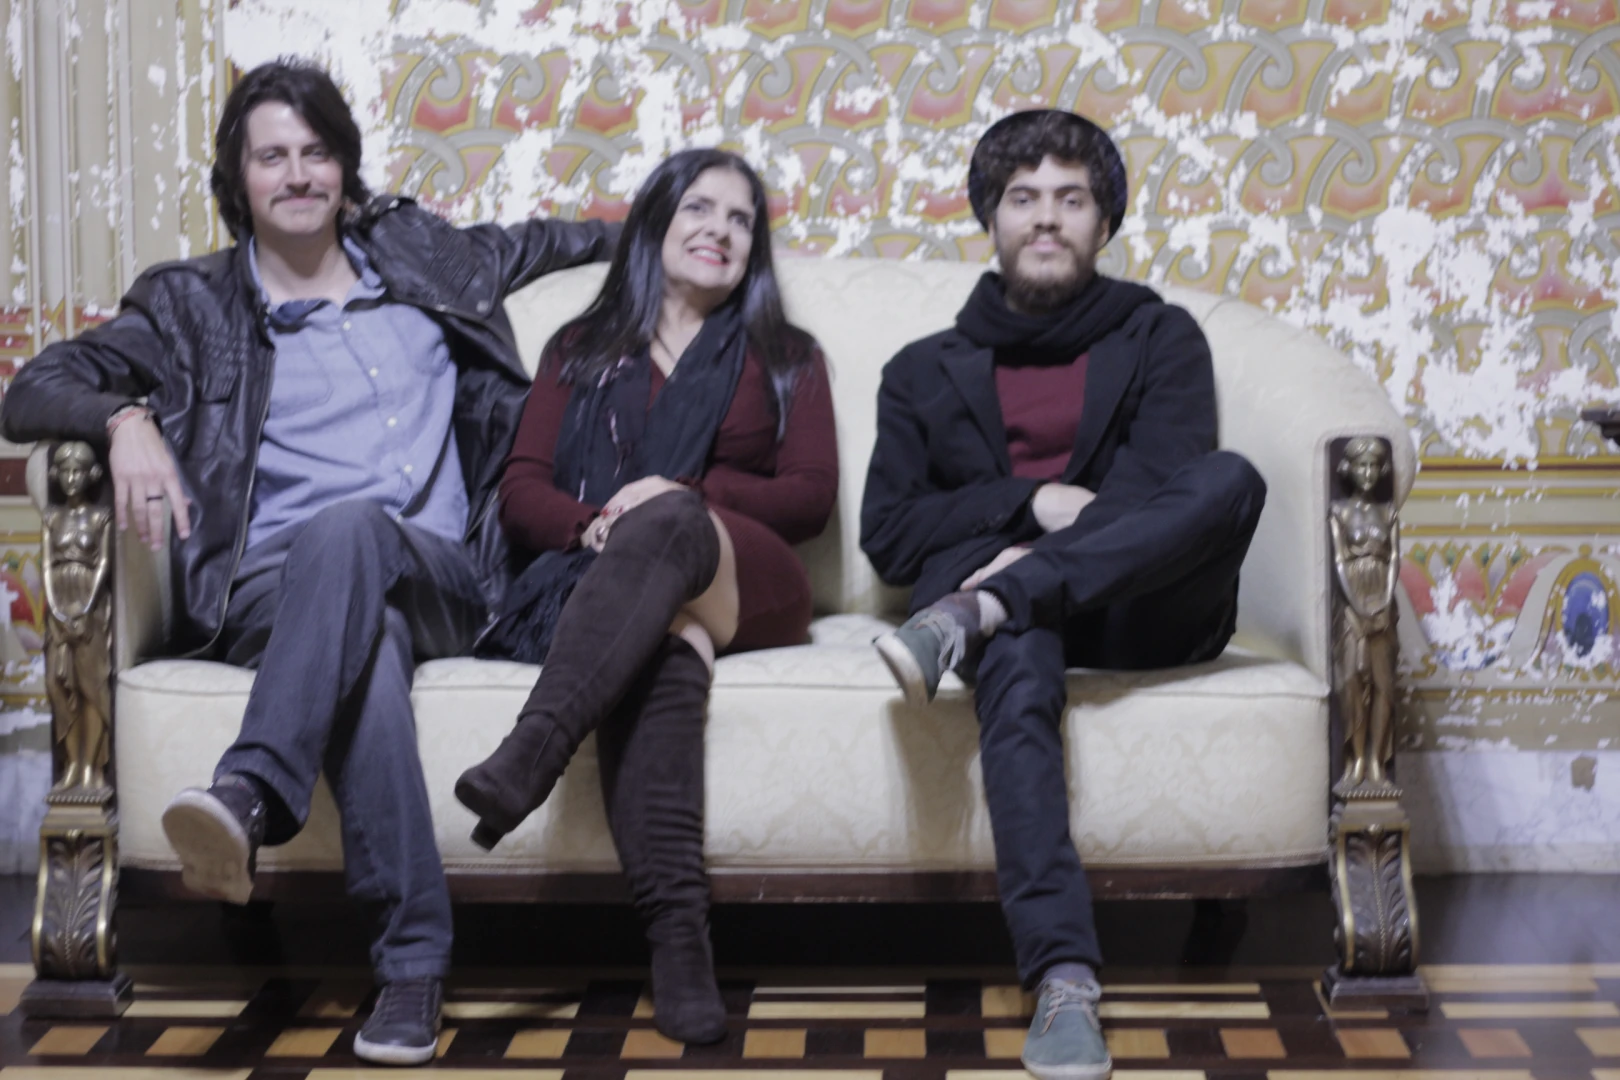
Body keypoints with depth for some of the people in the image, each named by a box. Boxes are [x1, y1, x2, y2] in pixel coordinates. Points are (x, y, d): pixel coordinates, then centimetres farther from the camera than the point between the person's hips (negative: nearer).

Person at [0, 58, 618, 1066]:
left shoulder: (417, 254, 22)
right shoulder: (193, 304, 14)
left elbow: (532, 242, 41)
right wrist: (126, 418, -14)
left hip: (437, 578, 1)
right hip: (274, 590, -1)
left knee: (346, 528, -37)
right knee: (368, 645, -39)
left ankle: (252, 797, -54)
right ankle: (414, 959, -46)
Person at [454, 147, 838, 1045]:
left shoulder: (784, 357, 27)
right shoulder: (580, 352, 29)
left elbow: (811, 497, 10)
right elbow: (521, 492, 15)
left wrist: (683, 496, -7)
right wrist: (593, 522, -9)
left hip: (747, 590, 0)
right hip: (601, 577, 0)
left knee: (666, 522, -37)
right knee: (662, 640, -39)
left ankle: (528, 758, -56)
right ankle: (677, 925, -55)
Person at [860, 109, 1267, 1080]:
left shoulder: (1160, 338, 19)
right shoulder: (926, 371, 23)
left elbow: (1169, 498, 1)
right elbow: (888, 534, 10)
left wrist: (1027, 563, -13)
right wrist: (1034, 503, -4)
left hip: (1140, 609, 0)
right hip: (1021, 615, 0)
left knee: (1233, 480, -31)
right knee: (1018, 662, -39)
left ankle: (975, 614, -40)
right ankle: (1065, 983, -51)